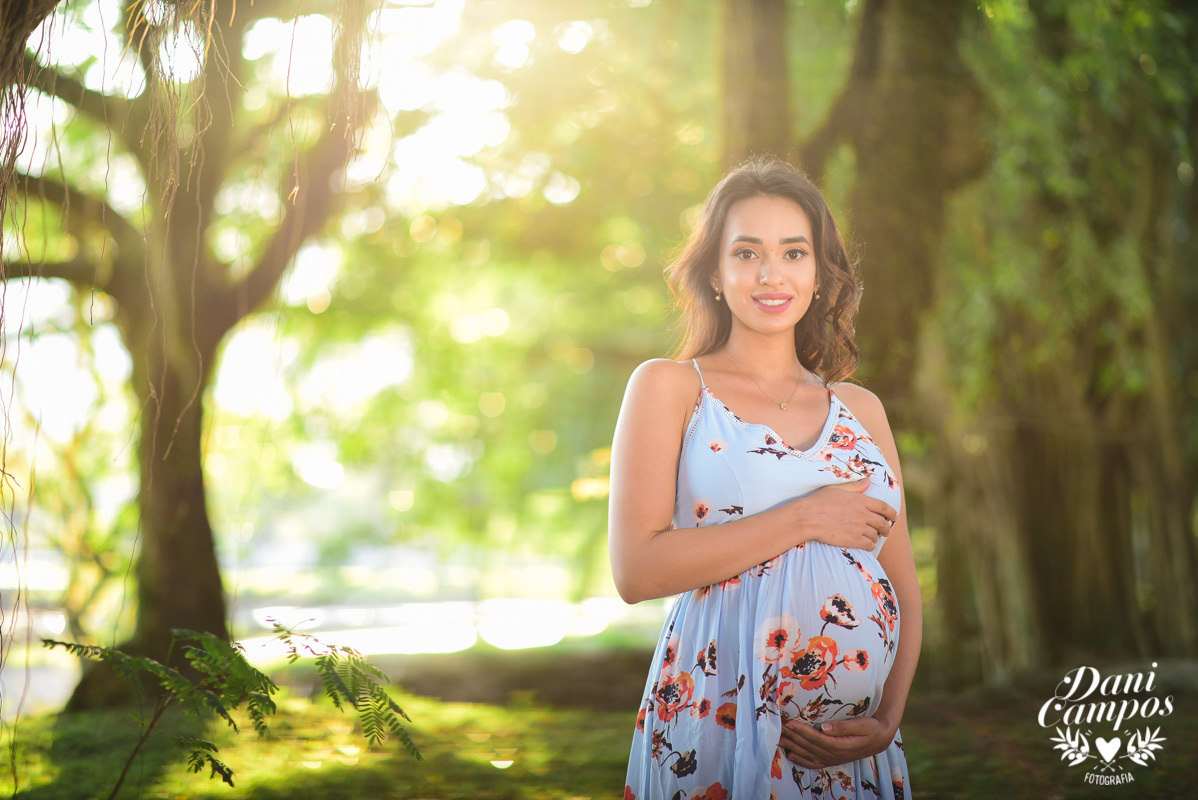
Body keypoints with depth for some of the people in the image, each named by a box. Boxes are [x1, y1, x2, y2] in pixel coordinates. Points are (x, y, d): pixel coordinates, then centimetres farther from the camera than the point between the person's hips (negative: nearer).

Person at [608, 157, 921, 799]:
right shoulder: (668, 387, 0)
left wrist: (887, 720, -3)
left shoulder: (860, 409, 12)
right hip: (720, 738, -4)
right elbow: (636, 570, -11)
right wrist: (804, 518, -12)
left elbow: (903, 587, 12)